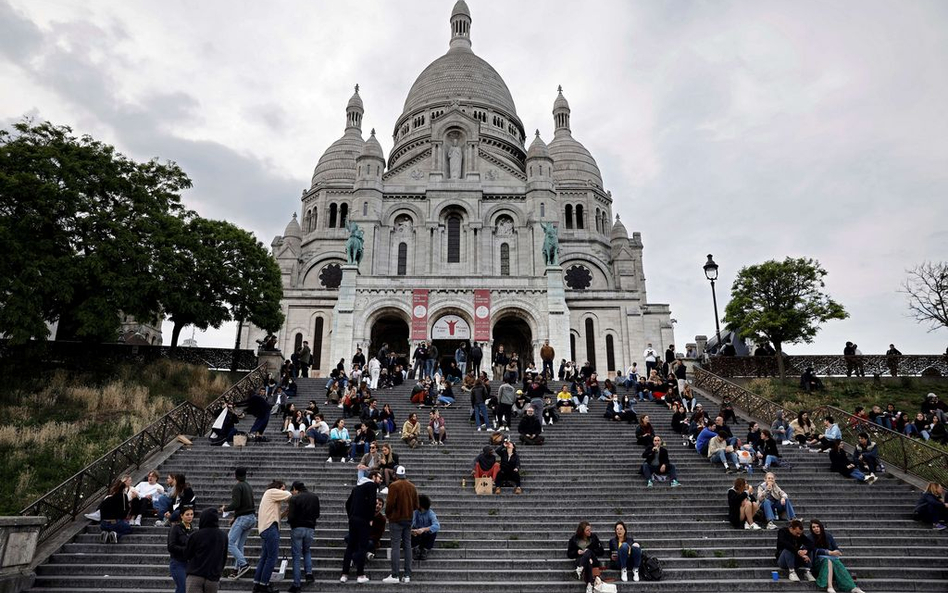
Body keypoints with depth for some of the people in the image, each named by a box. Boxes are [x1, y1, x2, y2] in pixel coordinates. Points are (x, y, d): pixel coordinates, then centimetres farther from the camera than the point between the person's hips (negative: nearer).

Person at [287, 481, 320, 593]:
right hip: (310, 528, 4)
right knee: (306, 551, 26)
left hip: (297, 528, -4)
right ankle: (309, 573, 8)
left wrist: (288, 517, 6)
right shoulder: (314, 497, 5)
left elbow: (291, 517, -15)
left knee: (296, 556, 6)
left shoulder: (294, 498, -11)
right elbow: (317, 514, 9)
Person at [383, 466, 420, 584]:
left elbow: (390, 503, -15)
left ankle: (394, 575, -4)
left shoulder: (394, 485, -11)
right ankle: (407, 575, 9)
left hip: (396, 519, -5)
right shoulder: (412, 486, 6)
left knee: (396, 546, -3)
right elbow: (416, 505, 7)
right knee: (407, 545, 8)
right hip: (408, 519, 5)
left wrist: (387, 514, 2)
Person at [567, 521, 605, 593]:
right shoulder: (574, 539, 8)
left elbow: (601, 551, 8)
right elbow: (569, 554, 12)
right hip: (580, 561, -1)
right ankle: (589, 584, -55)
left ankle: (580, 569, -55)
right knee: (588, 562, -39)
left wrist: (589, 551, -7)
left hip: (593, 561, 1)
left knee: (588, 552, -35)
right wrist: (577, 552, -8)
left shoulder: (594, 537, 11)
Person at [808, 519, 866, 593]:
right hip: (818, 561, -3)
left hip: (831, 558, 3)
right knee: (828, 560, -37)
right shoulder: (809, 538, -1)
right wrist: (829, 553, -25)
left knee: (836, 562, -33)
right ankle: (830, 587, -52)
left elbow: (836, 548, 5)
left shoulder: (828, 536, 10)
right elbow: (815, 551, -13)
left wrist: (836, 552, -18)